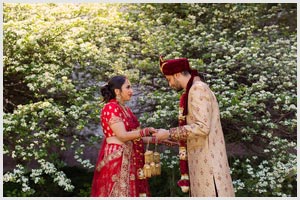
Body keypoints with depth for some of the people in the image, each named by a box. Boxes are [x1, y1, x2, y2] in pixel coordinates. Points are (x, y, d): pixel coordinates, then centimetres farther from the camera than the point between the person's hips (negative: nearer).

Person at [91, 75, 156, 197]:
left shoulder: (126, 109, 15)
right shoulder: (110, 108, -12)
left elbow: (133, 136, 11)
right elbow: (123, 136, -19)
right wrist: (146, 131, -17)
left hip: (129, 158, 9)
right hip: (116, 159, -9)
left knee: (130, 191, 8)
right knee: (119, 192, -4)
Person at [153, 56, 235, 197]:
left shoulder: (198, 88, -11)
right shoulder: (193, 90, 18)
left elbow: (202, 127, -21)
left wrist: (169, 133, -14)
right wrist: (167, 138, 17)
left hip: (207, 159, -9)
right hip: (201, 159, 9)